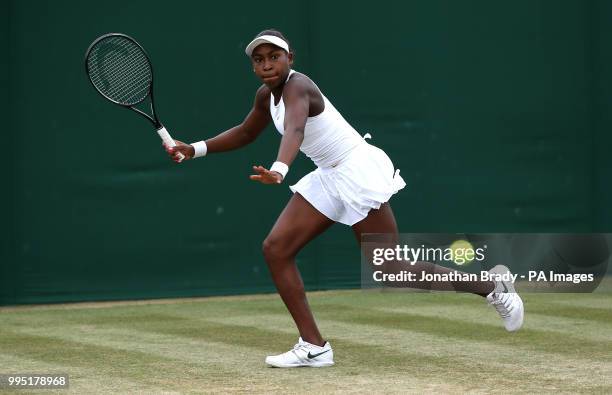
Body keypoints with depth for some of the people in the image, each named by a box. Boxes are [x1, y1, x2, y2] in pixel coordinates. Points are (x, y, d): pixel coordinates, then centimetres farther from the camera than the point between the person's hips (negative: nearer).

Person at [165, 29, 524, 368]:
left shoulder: (297, 87, -21)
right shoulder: (267, 95, 7)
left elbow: (295, 131, -42)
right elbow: (245, 134, 26)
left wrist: (279, 171, -61)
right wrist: (195, 149, 18)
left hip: (358, 170, -9)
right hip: (329, 177, 9)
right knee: (276, 249, -2)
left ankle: (492, 286, 10)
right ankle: (314, 347, 0)